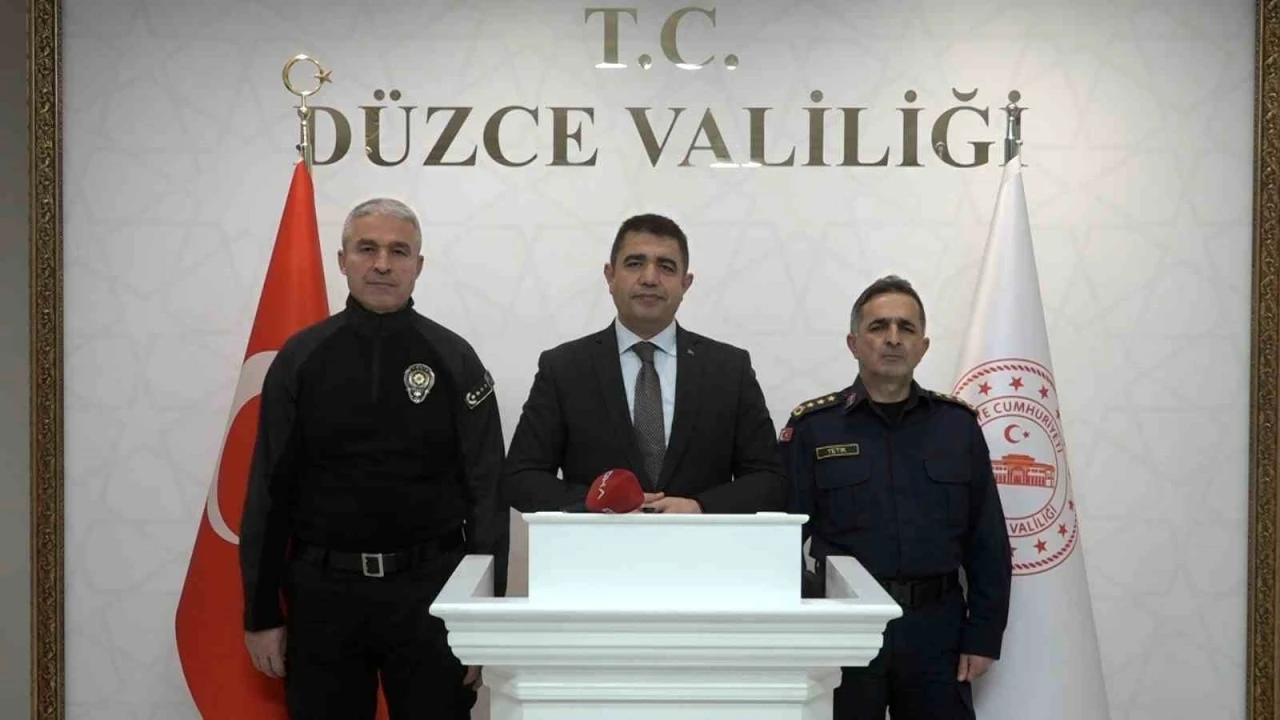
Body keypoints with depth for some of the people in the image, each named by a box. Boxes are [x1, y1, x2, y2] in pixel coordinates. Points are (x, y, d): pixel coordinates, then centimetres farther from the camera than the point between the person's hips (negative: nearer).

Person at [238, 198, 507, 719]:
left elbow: (487, 493, -2)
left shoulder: (454, 361, -1)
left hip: (428, 590, -1)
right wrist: (261, 614, 1)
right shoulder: (300, 359, 2)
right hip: (323, 589, 1)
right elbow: (269, 494, 3)